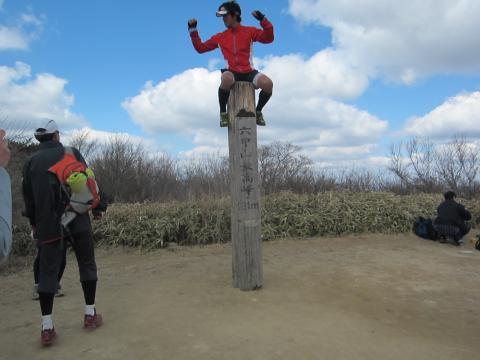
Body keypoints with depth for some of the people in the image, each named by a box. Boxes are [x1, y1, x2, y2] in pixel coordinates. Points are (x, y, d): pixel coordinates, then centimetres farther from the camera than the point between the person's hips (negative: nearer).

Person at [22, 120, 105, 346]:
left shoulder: (31, 162, 8)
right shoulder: (72, 153, 2)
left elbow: (28, 196, 10)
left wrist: (34, 223, 19)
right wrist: (97, 209, 9)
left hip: (48, 224, 2)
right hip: (77, 219, -1)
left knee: (48, 271, 6)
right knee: (87, 264, 11)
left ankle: (47, 328, 3)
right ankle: (90, 315, 18)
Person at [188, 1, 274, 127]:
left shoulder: (249, 31, 11)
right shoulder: (220, 37, 17)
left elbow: (268, 38, -1)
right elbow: (200, 48, 22)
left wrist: (263, 20, -13)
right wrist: (193, 30, 13)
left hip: (248, 72, 0)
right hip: (232, 72, 0)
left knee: (268, 83, -30)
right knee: (226, 80, -39)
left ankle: (258, 111, -1)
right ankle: (223, 113, -16)